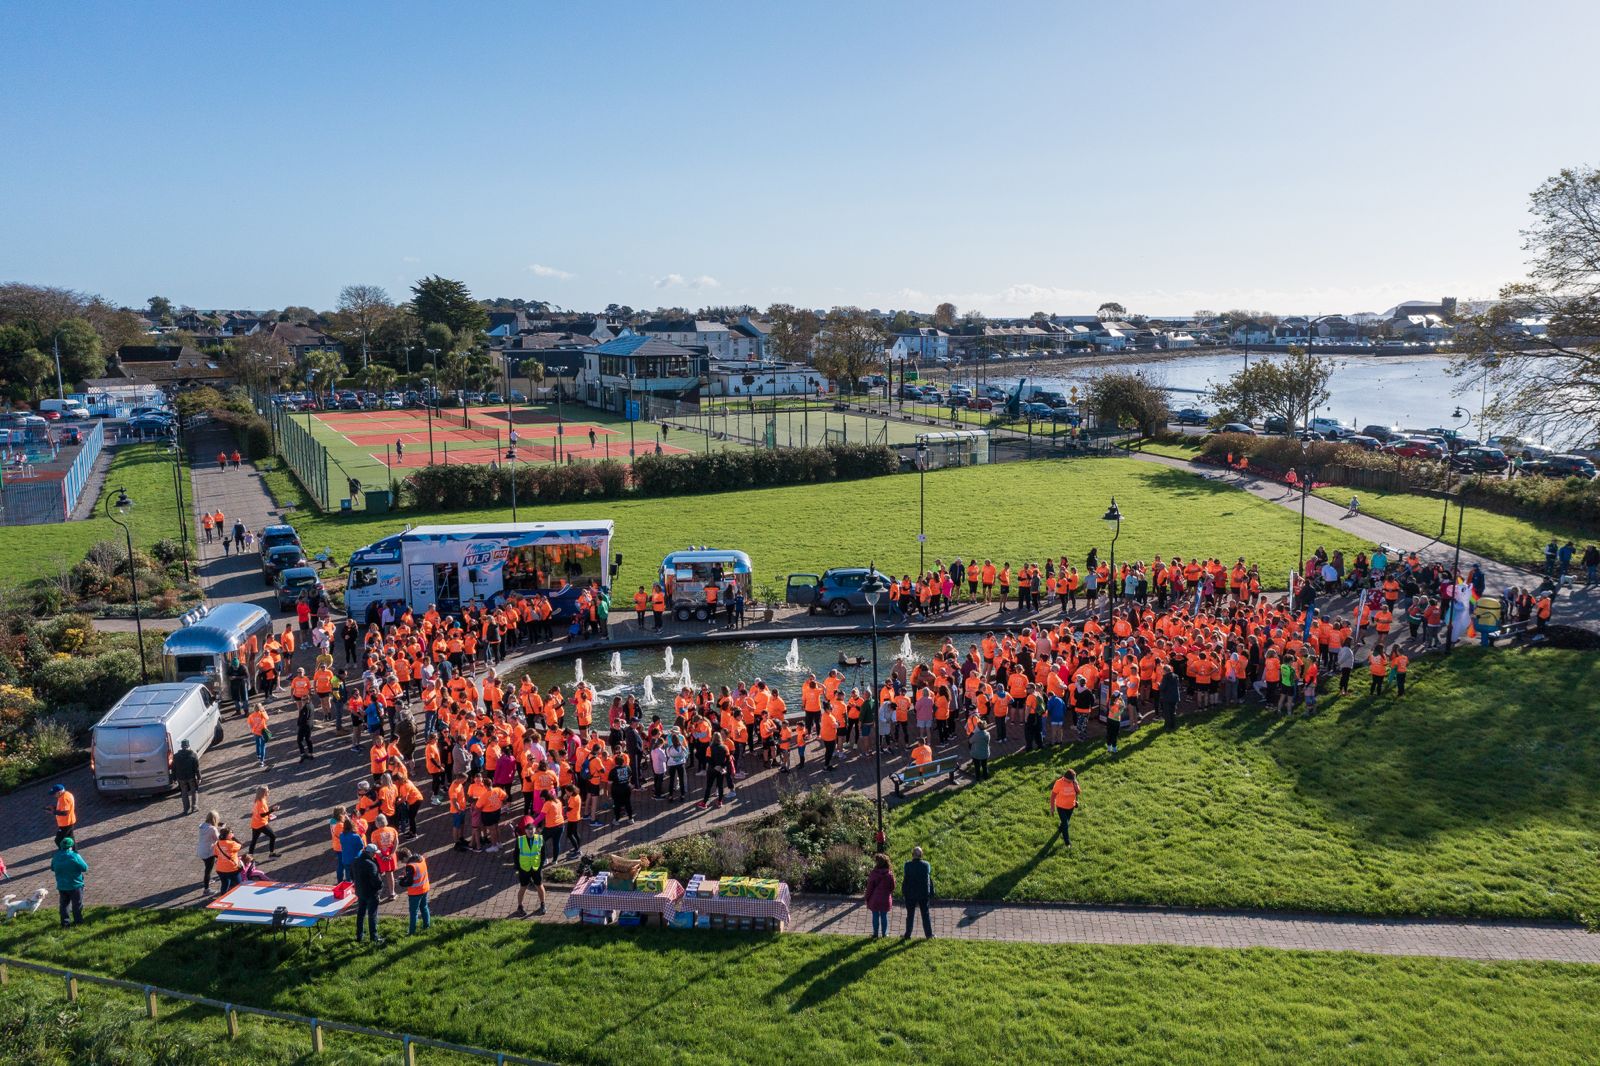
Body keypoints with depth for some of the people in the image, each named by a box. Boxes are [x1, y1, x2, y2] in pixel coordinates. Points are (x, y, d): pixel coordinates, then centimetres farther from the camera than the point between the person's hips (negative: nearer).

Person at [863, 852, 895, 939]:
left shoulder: (874, 874, -15)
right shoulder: (890, 874, -6)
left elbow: (869, 888, -9)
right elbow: (892, 887, 2)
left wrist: (866, 899, 1)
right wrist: (890, 897, 16)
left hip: (875, 899, -2)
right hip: (886, 899, 2)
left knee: (875, 917, 9)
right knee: (884, 916, 12)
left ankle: (875, 934, 15)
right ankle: (884, 934, 18)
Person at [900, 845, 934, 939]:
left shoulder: (908, 865, -15)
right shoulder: (926, 864, -6)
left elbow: (906, 880, -11)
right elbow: (930, 879, 1)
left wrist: (903, 893, -1)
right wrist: (931, 892, 10)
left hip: (911, 894, -2)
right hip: (924, 894, 2)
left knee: (910, 915, 9)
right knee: (925, 914, 14)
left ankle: (908, 935, 16)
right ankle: (929, 934, 19)